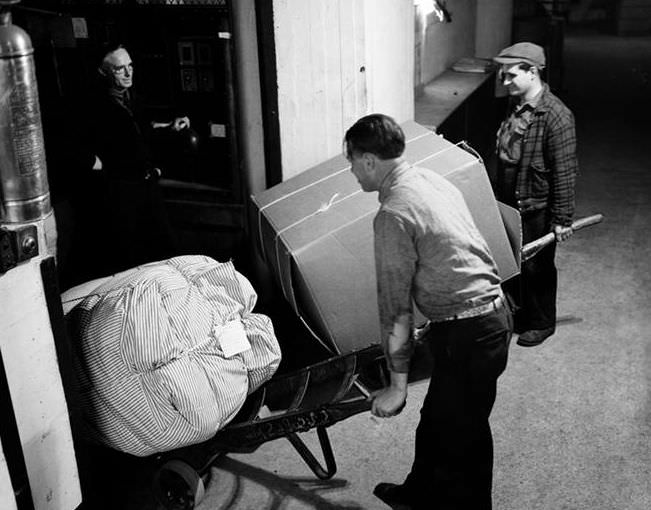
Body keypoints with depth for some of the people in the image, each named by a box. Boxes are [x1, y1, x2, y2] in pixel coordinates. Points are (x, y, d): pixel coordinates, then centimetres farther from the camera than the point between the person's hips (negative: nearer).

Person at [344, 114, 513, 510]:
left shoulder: (394, 215, -18)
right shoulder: (432, 179, 8)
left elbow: (397, 307, -16)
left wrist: (397, 386, -8)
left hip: (468, 333, -9)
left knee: (461, 436, 8)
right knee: (437, 418, 25)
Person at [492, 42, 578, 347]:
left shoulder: (556, 116, -21)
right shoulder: (515, 105, 3)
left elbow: (565, 171, -20)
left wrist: (563, 219, -18)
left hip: (537, 209, -7)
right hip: (509, 203, 7)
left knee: (536, 267, 8)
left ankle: (542, 323, 28)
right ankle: (520, 313, 38)